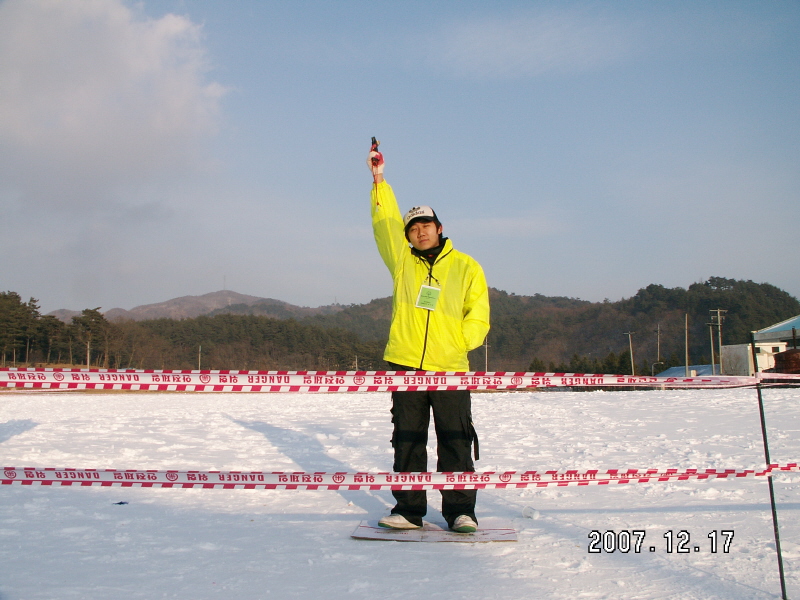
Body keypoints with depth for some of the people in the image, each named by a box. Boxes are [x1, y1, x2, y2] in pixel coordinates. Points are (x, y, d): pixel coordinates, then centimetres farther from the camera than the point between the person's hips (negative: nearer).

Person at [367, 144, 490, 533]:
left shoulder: (466, 267, 8)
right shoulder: (403, 260, 12)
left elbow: (478, 318, 6)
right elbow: (385, 222, 3)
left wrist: (456, 343, -10)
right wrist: (379, 179, -5)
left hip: (450, 369, -2)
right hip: (406, 364, 2)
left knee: (455, 442, 2)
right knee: (407, 440, 7)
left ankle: (460, 510, 12)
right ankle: (408, 509, 16)